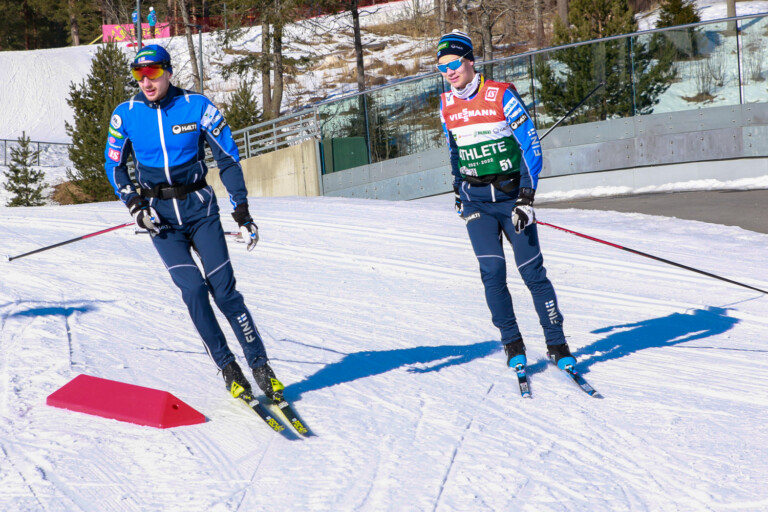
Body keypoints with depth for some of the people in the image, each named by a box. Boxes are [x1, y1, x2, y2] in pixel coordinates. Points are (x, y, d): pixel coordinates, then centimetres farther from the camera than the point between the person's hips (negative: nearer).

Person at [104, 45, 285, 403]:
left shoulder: (197, 106, -7)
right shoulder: (125, 115, -3)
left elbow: (228, 158, -1)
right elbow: (114, 166, 10)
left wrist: (242, 212, -3)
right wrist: (135, 206, -5)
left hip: (199, 206, -1)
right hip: (159, 215, 1)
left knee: (223, 289, -7)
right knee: (192, 288, -13)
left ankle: (260, 366, 2)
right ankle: (227, 367, -1)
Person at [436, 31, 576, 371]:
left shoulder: (502, 95, -10)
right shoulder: (447, 105, 4)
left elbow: (531, 145, -11)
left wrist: (526, 198, -17)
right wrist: (458, 191, 21)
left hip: (511, 193, -3)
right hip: (476, 200, 3)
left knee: (532, 270, -3)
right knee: (492, 271, -9)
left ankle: (557, 344, 7)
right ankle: (512, 344, 3)